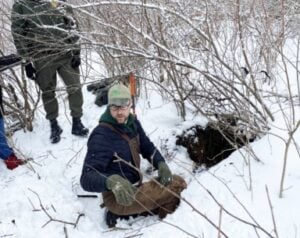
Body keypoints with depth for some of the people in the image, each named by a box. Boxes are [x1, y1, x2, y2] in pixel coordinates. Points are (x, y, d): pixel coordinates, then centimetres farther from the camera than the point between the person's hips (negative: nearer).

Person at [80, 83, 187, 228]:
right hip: (118, 198, -8)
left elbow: (147, 147, 11)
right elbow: (87, 179, -32)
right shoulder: (101, 136, -24)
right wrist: (112, 181, -52)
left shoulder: (132, 123, -1)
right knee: (178, 185, -14)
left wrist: (161, 164, -10)